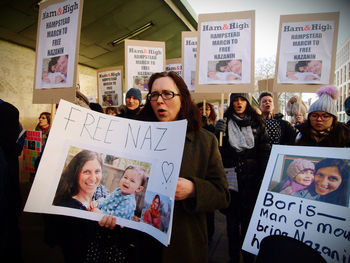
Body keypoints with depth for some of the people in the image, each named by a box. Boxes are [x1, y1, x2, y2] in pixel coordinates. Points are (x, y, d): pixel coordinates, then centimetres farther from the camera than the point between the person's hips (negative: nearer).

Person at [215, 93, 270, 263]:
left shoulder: (257, 123, 6)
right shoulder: (225, 122, 3)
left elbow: (264, 151, 4)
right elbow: (216, 151, 0)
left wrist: (264, 177, -3)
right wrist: (217, 133, -18)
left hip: (251, 179, 1)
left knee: (249, 219, 9)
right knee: (232, 219, 8)